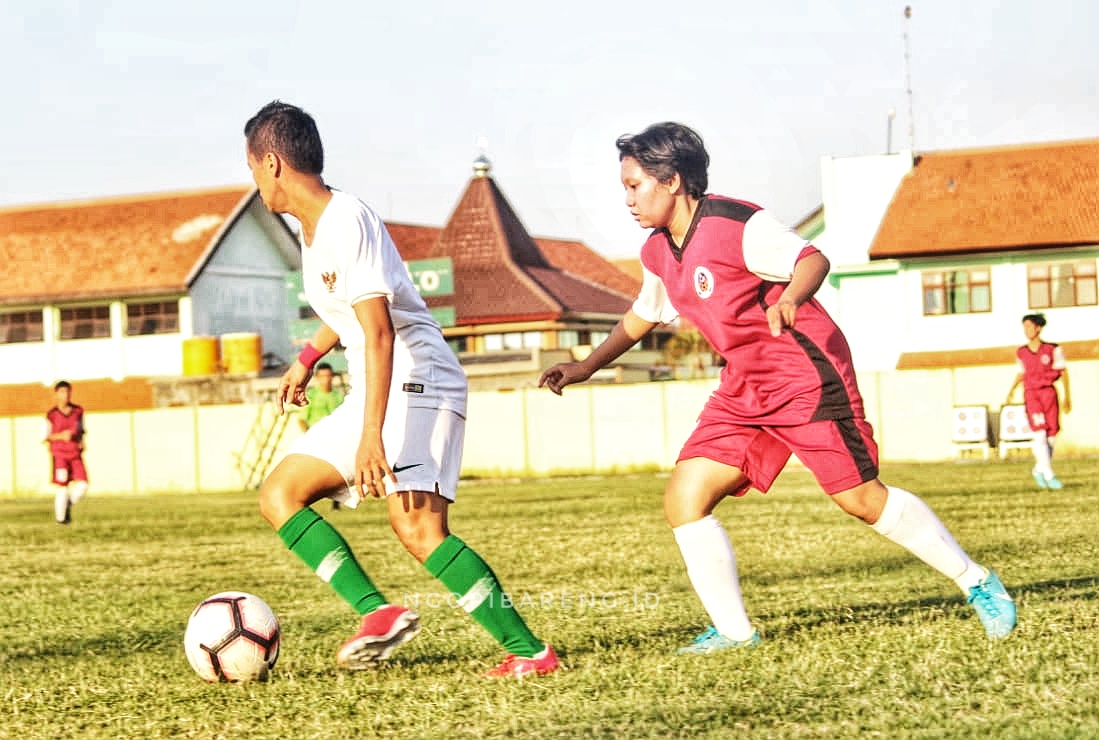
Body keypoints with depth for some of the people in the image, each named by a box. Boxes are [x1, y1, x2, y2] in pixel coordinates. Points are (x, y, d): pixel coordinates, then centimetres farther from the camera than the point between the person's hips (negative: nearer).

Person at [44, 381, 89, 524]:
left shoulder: (78, 411, 4)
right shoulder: (52, 415, -7)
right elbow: (46, 437, 0)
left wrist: (81, 441, 1)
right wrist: (61, 436, -16)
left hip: (75, 454, 3)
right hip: (59, 454, -3)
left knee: (82, 485, -10)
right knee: (61, 487, -5)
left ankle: (69, 504, 20)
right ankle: (60, 517, 14)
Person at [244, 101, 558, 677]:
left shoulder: (345, 223, -17)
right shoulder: (313, 225, 13)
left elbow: (379, 332, -25)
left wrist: (371, 434, -32)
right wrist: (308, 359, 38)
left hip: (416, 381, -10)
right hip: (371, 393, 10)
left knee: (416, 528, -24)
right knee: (279, 495, 4)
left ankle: (529, 651, -20)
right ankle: (377, 612, -8)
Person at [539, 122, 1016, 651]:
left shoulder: (735, 225, -16)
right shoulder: (658, 253, 9)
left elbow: (813, 259, -25)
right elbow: (641, 317, 27)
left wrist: (790, 298, -46)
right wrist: (586, 367, 23)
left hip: (805, 373, -8)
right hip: (743, 389, 8)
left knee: (861, 498, -8)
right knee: (683, 498, -5)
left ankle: (977, 583, 8)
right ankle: (734, 630, 4)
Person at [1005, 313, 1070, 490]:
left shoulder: (1052, 350, 0)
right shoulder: (1021, 353, 7)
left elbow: (1063, 372, 5)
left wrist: (1067, 397, 2)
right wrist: (1012, 390, 6)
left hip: (1049, 392, 0)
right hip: (1031, 394, 0)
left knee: (1051, 434, 1)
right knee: (1040, 434, -13)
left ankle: (1039, 470, 21)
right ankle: (1049, 475, -13)